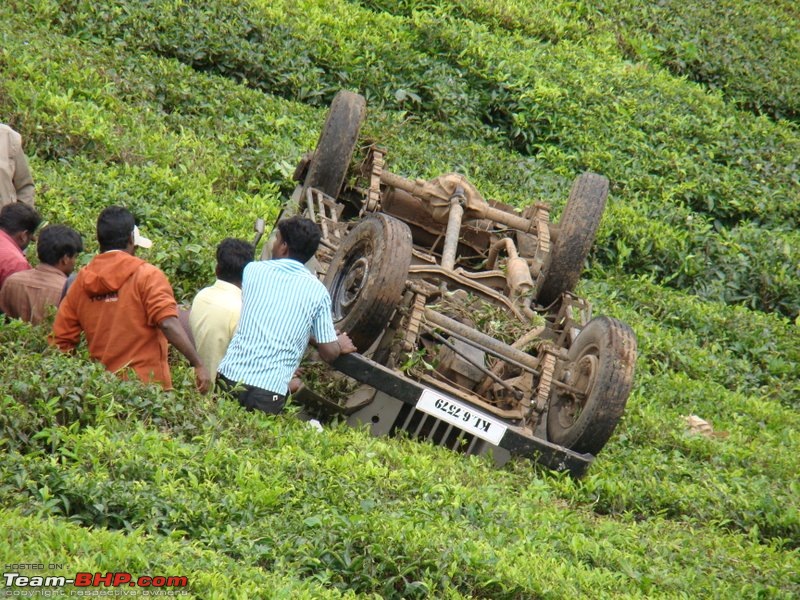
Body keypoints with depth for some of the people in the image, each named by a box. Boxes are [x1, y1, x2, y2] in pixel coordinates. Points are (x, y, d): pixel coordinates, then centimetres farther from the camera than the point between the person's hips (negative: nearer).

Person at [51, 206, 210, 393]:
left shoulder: (82, 281, 9)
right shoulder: (147, 275, -5)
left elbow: (60, 340, 10)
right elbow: (168, 324, -17)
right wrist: (198, 365, -17)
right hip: (147, 383, -5)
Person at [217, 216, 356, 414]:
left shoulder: (252, 270, 8)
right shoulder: (316, 291, 1)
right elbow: (328, 353, 3)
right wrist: (340, 346, 28)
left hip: (229, 377, 3)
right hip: (269, 391, -2)